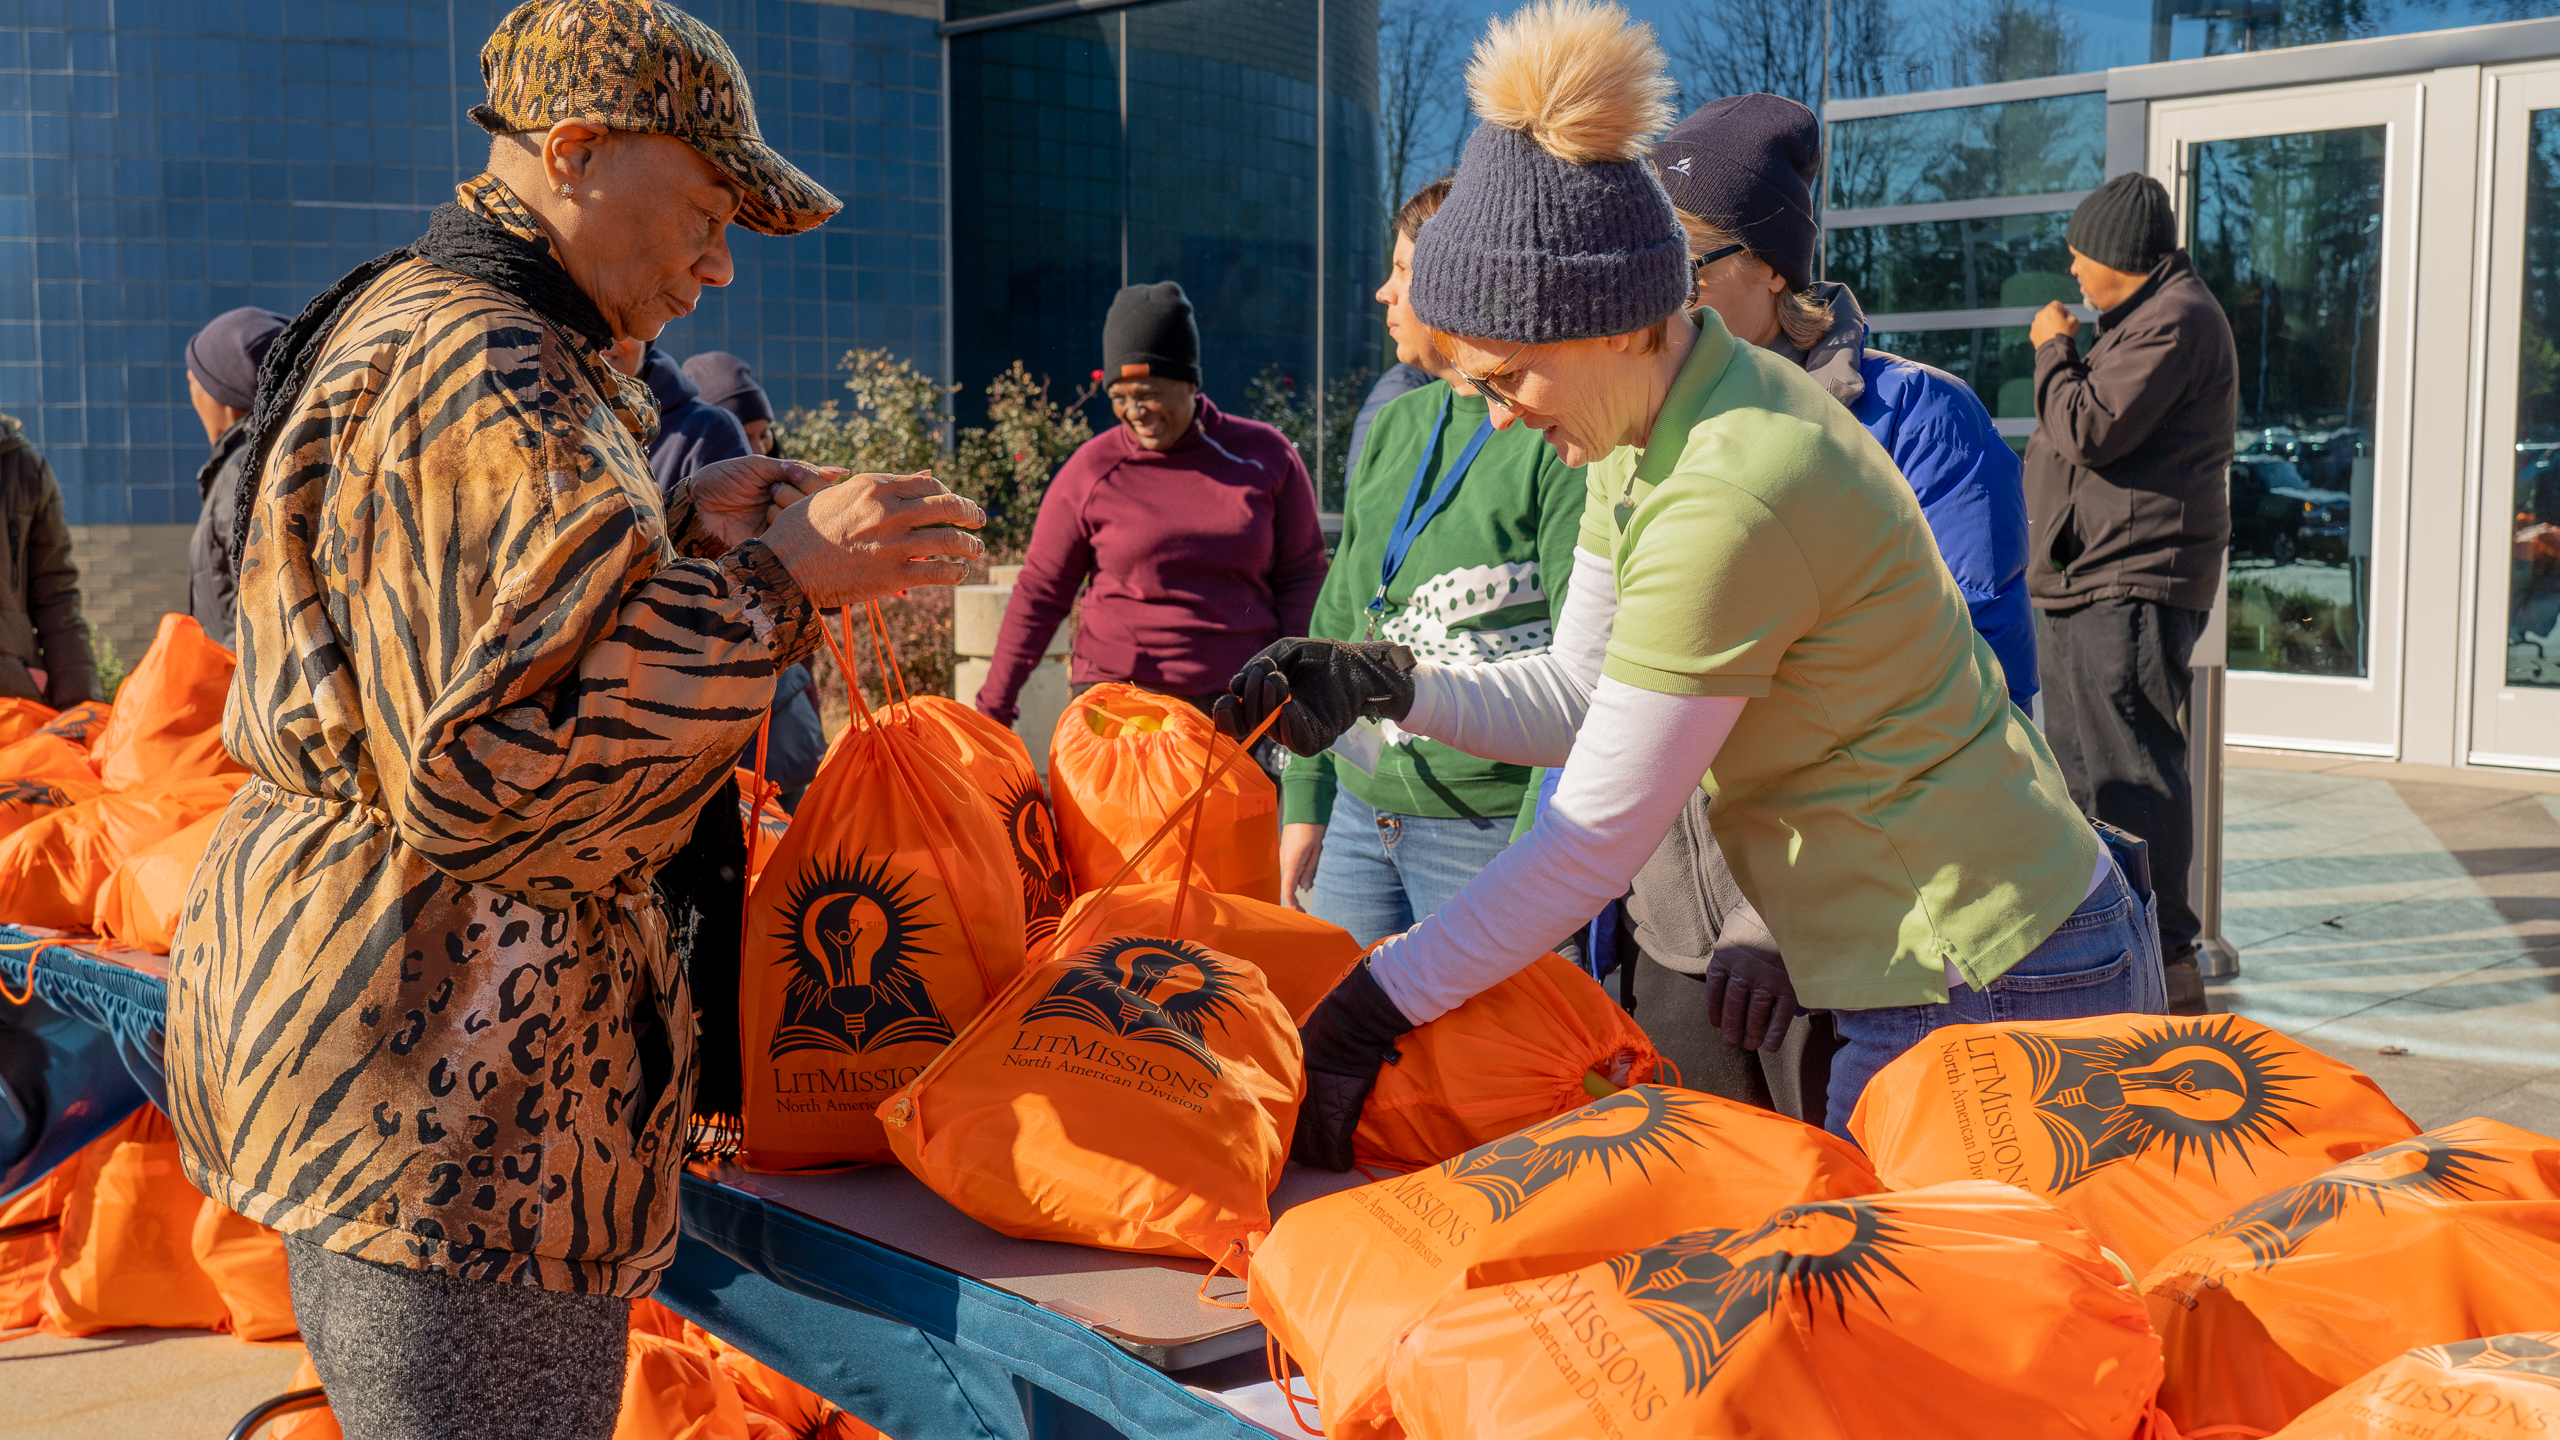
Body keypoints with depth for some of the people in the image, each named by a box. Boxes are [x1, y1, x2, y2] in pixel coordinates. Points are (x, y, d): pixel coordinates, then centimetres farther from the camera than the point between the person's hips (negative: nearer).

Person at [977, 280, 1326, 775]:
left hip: (1239, 698, 1)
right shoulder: (1091, 472, 2)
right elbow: (1040, 593, 6)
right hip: (1118, 695, -1)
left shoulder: (1265, 456, 5)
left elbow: (1300, 577, 10)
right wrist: (994, 706, 3)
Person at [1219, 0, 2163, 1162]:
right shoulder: (1653, 432, 3)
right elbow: (1578, 695, 13)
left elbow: (1594, 840, -21)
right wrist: (1385, 686, -4)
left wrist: (1367, 1015, -14)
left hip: (1991, 994, -9)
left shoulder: (1730, 496, -27)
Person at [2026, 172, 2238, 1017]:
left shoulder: (2175, 321, -14)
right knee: (2081, 769, 16)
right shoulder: (2146, 317, 22)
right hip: (2089, 581, 11)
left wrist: (2052, 350, -8)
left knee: (2129, 771, -12)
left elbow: (2089, 431, -22)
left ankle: (2167, 959, -9)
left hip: (2134, 586, -11)